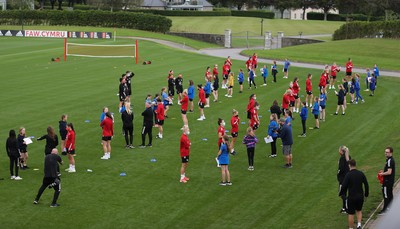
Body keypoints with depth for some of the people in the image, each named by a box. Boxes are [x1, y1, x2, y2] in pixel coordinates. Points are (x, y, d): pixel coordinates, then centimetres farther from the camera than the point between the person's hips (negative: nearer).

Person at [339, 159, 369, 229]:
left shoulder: (348, 175, -15)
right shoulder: (361, 173, -2)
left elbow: (344, 186, -16)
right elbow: (366, 184, 3)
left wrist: (340, 193, 1)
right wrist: (366, 194, 16)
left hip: (351, 197, -4)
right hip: (360, 196, 4)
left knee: (351, 214, 7)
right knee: (359, 210, 24)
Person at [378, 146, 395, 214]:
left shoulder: (389, 161, -21)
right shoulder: (391, 159, 11)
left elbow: (389, 172, -26)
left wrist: (382, 174, -12)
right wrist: (383, 172, 13)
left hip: (387, 181, -10)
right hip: (391, 180, 10)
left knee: (386, 195, -4)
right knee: (390, 194, 18)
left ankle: (385, 210, 0)